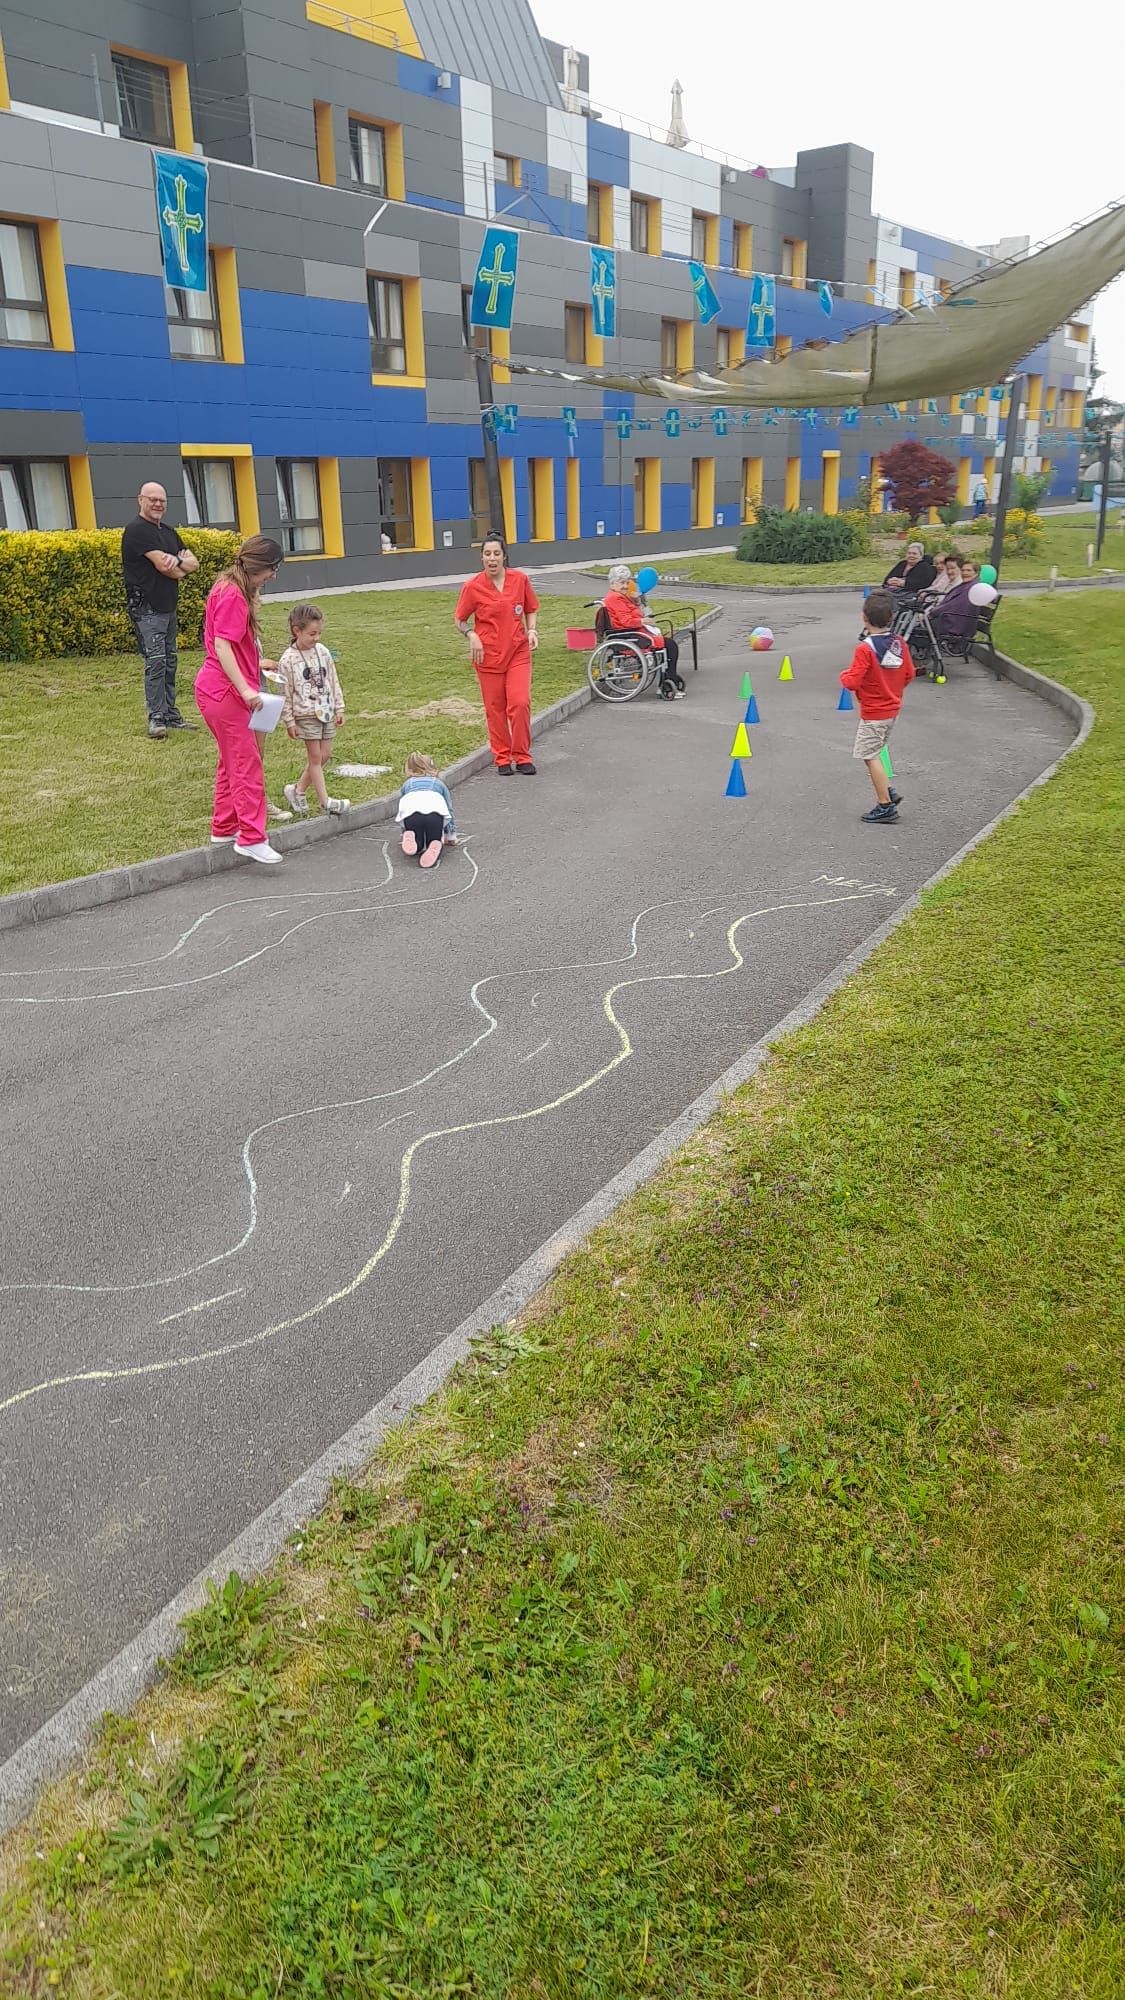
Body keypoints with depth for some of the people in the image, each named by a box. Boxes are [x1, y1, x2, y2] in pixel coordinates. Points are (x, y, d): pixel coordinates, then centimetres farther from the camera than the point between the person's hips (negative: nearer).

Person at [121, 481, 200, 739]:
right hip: (147, 608, -9)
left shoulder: (168, 532, 17)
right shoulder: (137, 530, -10)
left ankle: (170, 715, 18)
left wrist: (177, 560, -12)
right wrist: (181, 570, 1)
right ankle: (155, 719, -10)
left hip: (168, 606, 9)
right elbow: (162, 565, -19)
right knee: (155, 661, -13)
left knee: (169, 662, 11)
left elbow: (194, 563, 9)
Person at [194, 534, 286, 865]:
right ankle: (251, 838, -7)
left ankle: (224, 828, 26)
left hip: (223, 689, 11)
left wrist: (256, 663, 28)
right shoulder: (232, 595, -17)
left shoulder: (231, 589, 14)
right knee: (247, 764, -8)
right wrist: (245, 689, -30)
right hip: (225, 692, -11)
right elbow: (221, 646, -24)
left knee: (233, 761, 18)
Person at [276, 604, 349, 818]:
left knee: (325, 754, 8)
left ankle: (299, 790, 22)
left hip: (326, 711, 6)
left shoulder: (322, 652, 5)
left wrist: (338, 708, 10)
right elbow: (285, 694, -8)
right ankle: (324, 801, 5)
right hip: (306, 714, -6)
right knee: (315, 756, 0)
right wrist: (289, 722, -8)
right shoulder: (288, 660, -11)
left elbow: (333, 681, 12)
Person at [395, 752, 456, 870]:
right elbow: (450, 809, 41)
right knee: (435, 840, 19)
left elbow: (400, 808, 43)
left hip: (410, 811, 1)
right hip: (435, 809, -1)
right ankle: (436, 846, -16)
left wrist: (404, 832, 56)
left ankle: (410, 838, -15)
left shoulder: (407, 784, 38)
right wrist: (451, 837, 51)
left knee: (417, 847, 19)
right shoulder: (438, 783, 37)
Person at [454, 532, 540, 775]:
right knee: (495, 708, 5)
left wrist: (531, 630, -3)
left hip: (518, 652, 1)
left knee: (520, 703, -8)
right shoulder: (473, 586, -6)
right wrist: (471, 635, -15)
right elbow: (460, 620, 4)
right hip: (488, 655, -1)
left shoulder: (519, 579, 0)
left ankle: (522, 756, 8)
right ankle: (502, 758, 19)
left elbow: (530, 609, 14)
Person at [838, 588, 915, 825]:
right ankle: (888, 793, 20)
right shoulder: (900, 644, -1)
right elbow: (909, 674, 7)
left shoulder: (865, 649, -22)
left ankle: (885, 806, 1)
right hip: (892, 709, 8)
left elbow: (853, 682, -23)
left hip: (873, 714, -8)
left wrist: (844, 675, -1)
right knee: (872, 752, 22)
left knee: (870, 756, 0)